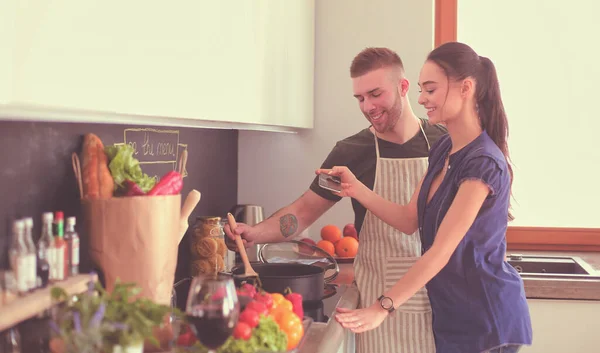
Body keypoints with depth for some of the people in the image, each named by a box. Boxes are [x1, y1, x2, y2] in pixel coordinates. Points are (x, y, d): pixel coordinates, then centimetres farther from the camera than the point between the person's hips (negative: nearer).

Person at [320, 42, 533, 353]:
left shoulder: (484, 163, -22)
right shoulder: (442, 150, 5)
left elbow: (441, 251, -26)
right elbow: (409, 220, 6)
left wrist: (382, 308, -29)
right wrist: (356, 188, -8)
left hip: (486, 319, -8)